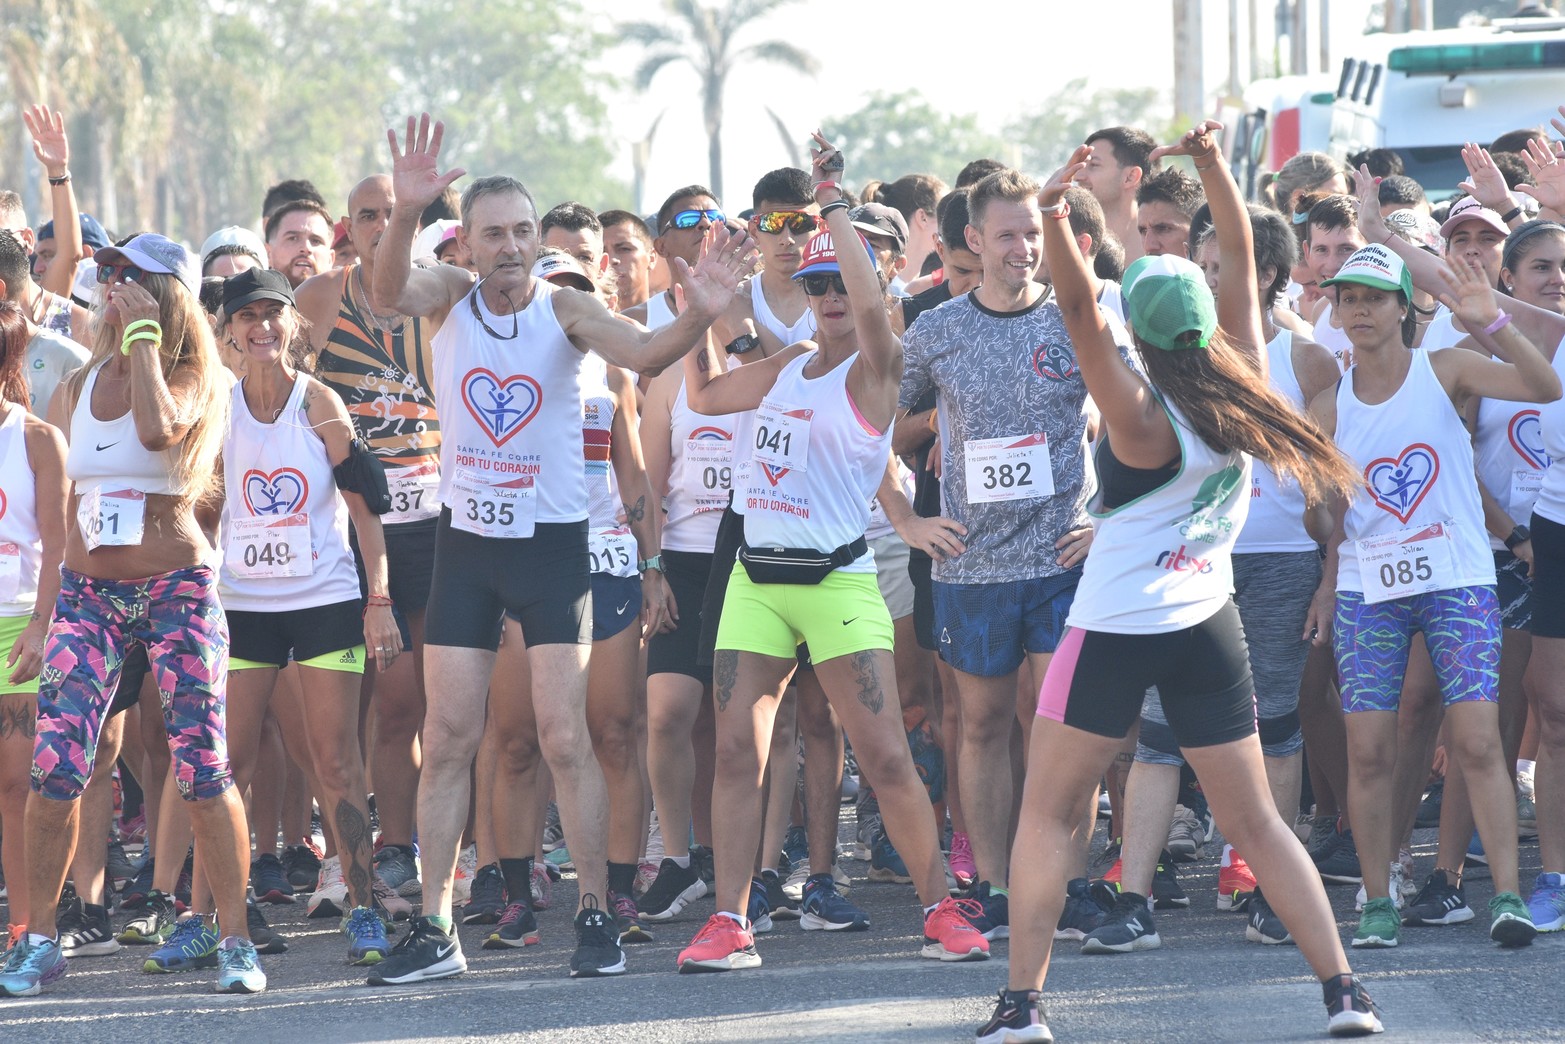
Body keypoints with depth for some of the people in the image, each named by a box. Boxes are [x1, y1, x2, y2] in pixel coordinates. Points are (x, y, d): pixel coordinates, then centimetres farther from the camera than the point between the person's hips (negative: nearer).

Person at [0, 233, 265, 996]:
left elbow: (157, 429, -27)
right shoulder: (77, 387, 11)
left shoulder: (191, 379, -3)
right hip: (87, 590, 4)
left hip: (175, 587, -4)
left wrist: (142, 336, -17)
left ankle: (236, 938, 2)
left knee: (202, 772, -5)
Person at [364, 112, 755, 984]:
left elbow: (642, 354, -27)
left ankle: (597, 914, 4)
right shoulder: (451, 297, -3)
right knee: (448, 740, 3)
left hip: (552, 543, -3)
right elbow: (390, 289, -25)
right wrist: (405, 213, -47)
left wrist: (698, 318, -49)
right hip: (467, 543, 3)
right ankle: (436, 929, 7)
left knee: (565, 739, -5)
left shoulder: (563, 308, -9)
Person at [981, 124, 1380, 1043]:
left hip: (1115, 631, -5)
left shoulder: (1143, 418, -17)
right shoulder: (1246, 387, -4)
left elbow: (1081, 314, -27)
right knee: (1255, 822, 11)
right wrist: (1213, 164, 3)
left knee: (1049, 813, 6)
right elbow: (1242, 261, 4)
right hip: (1209, 626, 5)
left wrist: (1055, 216, -32)